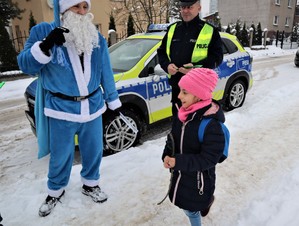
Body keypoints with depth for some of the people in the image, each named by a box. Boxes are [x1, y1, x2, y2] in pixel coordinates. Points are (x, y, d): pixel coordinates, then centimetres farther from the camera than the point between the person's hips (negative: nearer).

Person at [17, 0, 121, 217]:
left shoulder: (97, 38, 5)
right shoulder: (43, 31, -6)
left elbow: (106, 73, 10)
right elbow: (25, 65, -9)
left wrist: (113, 102, 10)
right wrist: (46, 46, -27)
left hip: (93, 107, 4)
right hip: (61, 109, -3)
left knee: (94, 151, 16)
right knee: (60, 156, 12)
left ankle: (90, 184, 42)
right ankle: (56, 191, 39)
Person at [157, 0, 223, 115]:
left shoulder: (210, 31, -1)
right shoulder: (172, 29, 13)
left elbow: (217, 57, -6)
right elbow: (161, 51, 15)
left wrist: (196, 67, -22)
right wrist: (167, 65, -7)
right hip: (176, 85, 5)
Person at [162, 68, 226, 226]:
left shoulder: (212, 124, -29)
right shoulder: (183, 113, -7)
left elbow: (208, 158, -25)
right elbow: (173, 138, 4)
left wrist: (178, 162, -31)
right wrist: (167, 156, -13)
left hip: (198, 178, -6)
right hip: (180, 173, 7)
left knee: (191, 209, 14)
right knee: (187, 205, 27)